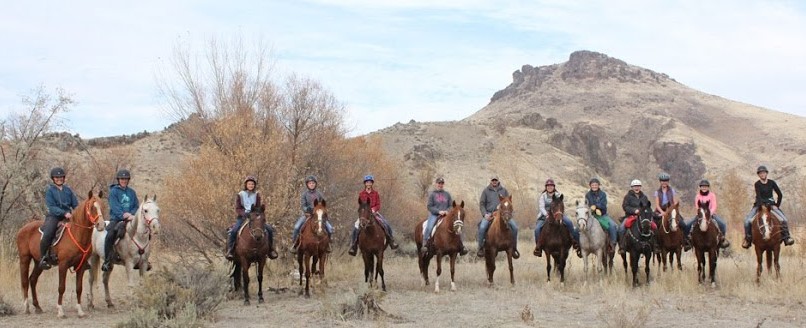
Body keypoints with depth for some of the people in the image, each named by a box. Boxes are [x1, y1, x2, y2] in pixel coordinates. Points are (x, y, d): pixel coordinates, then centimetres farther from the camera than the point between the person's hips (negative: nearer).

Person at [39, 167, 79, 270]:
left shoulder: (68, 190, 14)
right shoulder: (50, 190, 2)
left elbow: (76, 205, 13)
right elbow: (52, 207, -9)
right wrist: (64, 213, -22)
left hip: (68, 217, 4)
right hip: (54, 216, -4)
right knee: (47, 234, -29)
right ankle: (43, 258, -15)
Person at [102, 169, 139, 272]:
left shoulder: (132, 192, 14)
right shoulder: (114, 191, 1)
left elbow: (136, 206, 9)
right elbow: (115, 207, -10)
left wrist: (131, 214, -12)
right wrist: (123, 215, -23)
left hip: (130, 219, 4)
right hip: (116, 219, -4)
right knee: (110, 234, -30)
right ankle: (107, 261, -25)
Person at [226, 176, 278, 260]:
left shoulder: (257, 194, 7)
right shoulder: (240, 195, 1)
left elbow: (259, 207, 6)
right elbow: (237, 209, -3)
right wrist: (244, 213, -23)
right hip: (242, 217, -2)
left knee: (269, 229, -13)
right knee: (233, 231, -28)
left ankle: (270, 250, 0)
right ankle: (230, 251, -19)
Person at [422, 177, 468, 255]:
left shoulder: (447, 194, 15)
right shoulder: (432, 194, 5)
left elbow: (451, 206, 13)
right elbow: (429, 206, -2)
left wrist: (447, 211, -9)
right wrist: (439, 211, -14)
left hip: (446, 215, 3)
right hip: (434, 215, -3)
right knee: (429, 227, -30)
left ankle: (462, 246, -7)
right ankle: (424, 245, -29)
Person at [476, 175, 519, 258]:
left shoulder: (504, 190, 13)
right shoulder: (486, 191, 9)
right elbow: (481, 204, 7)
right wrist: (485, 214, -9)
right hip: (489, 214, -1)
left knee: (515, 227, -16)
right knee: (482, 227, -30)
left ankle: (514, 248, 0)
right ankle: (480, 248, -14)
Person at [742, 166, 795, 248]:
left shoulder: (771, 183, 2)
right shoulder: (757, 184, -5)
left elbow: (780, 195, 6)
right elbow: (758, 196, -17)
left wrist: (777, 205, -1)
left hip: (771, 204, 1)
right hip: (759, 205, -1)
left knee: (783, 220, -21)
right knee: (747, 220, -21)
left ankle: (786, 237, -7)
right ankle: (748, 239, -6)